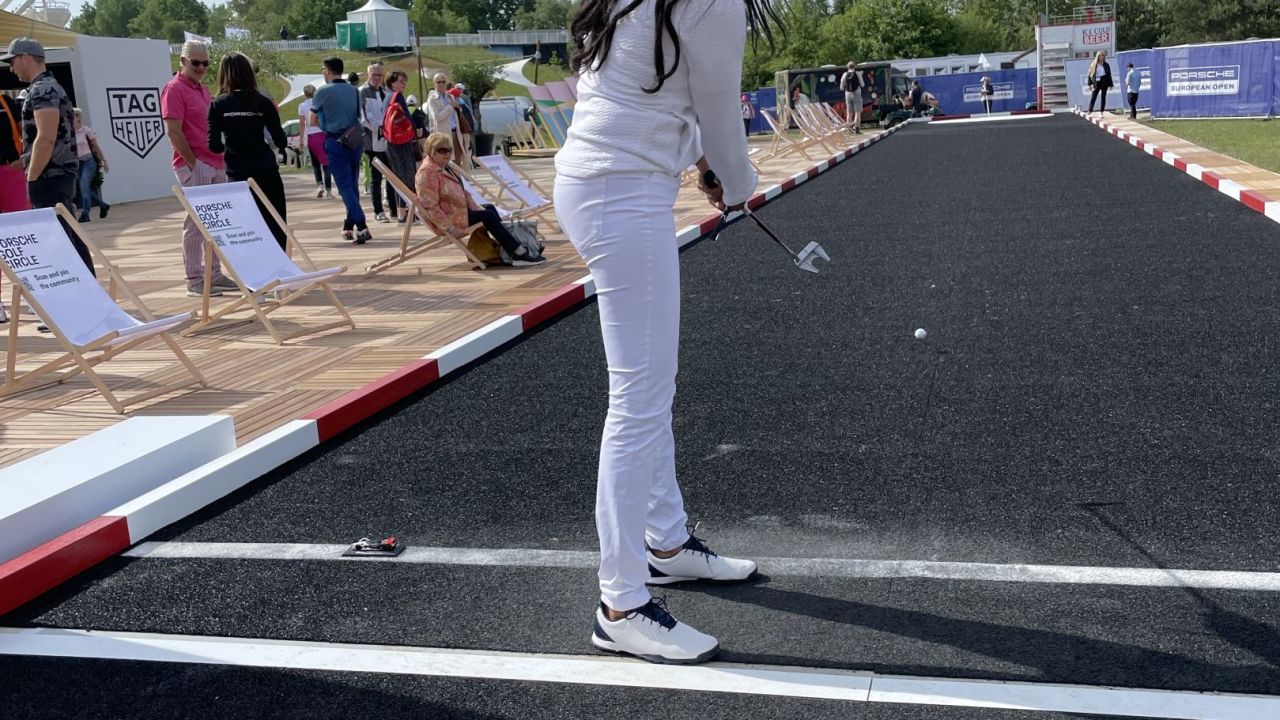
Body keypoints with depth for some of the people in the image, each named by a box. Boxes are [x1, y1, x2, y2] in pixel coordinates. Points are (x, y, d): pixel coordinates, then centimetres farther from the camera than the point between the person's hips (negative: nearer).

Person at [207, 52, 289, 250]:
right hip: (266, 172, -1)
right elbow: (280, 141, -2)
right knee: (276, 228, 7)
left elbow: (214, 146, -3)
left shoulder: (218, 105, 0)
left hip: (237, 175, 1)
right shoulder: (263, 103, -2)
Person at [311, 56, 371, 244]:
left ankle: (362, 227, -20)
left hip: (335, 141, -5)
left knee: (345, 186, -7)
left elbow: (314, 119, 6)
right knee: (352, 184, 15)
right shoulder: (354, 90, 7)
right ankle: (349, 227, 22)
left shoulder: (323, 92, -6)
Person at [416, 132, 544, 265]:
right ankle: (519, 254, -15)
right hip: (448, 218, -11)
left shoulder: (446, 167, 11)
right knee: (488, 216, -15)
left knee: (489, 209, 12)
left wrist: (477, 208, 6)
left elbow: (462, 192, 18)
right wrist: (450, 228, -27)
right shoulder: (427, 172, -20)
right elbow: (431, 206, -26)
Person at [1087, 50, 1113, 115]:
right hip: (1096, 83, -1)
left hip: (1104, 83, 1)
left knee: (1103, 97, 5)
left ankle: (1102, 112, 10)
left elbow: (1109, 75, 7)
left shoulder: (1106, 65, 5)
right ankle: (1089, 111, -7)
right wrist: (1090, 84, -6)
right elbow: (1090, 74, 1)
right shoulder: (1093, 65, 1)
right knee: (1093, 98, -7)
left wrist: (1110, 85, 3)